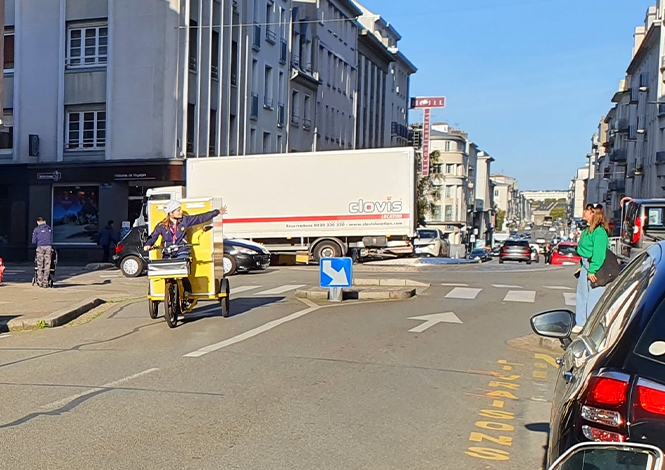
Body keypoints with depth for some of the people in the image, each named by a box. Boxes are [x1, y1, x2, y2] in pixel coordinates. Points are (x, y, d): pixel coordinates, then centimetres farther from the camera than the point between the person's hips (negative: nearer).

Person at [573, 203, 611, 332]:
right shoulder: (587, 230, 12)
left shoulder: (599, 232, -17)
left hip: (596, 269, -10)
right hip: (586, 266, 10)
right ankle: (581, 323, 24)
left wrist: (592, 271, -23)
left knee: (594, 298, -4)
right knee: (582, 295, 15)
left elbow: (599, 253, -21)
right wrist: (581, 266, 17)